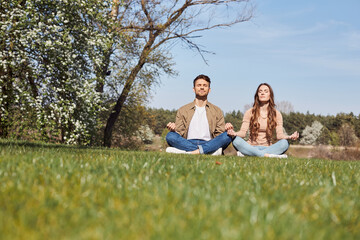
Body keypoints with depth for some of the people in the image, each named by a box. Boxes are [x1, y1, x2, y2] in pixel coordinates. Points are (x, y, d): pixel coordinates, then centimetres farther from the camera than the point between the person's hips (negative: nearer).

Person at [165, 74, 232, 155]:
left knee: (227, 136, -28)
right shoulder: (183, 110, 20)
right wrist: (173, 129, -12)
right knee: (170, 136, -29)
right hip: (187, 143, 0)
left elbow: (219, 135, 13)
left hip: (209, 144, 0)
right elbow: (179, 133, 12)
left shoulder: (217, 111, 21)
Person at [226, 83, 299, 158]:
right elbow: (243, 132, -3)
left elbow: (279, 135, -2)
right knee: (236, 140, -31)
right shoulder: (250, 112, 7)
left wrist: (290, 137, -25)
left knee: (284, 143, -30)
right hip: (251, 147, -1)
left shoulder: (276, 114, 9)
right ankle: (268, 156, -38)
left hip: (267, 148, 1)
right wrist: (234, 133, -27)